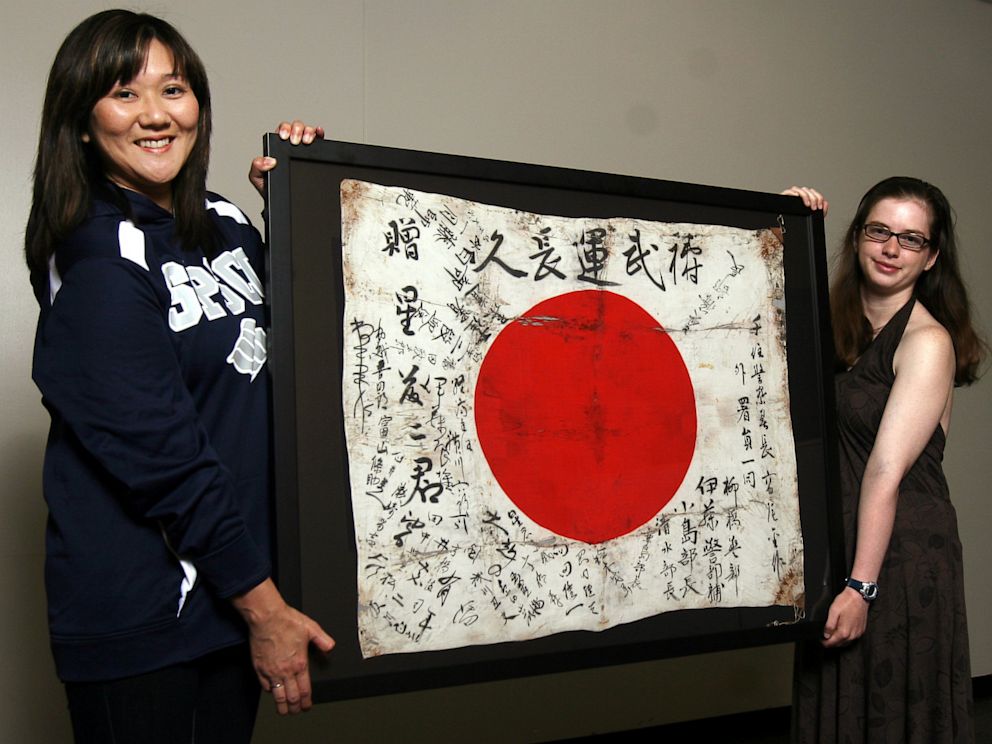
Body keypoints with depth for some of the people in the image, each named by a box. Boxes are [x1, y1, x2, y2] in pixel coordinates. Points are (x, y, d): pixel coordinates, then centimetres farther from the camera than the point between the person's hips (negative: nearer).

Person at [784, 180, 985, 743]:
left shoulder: (928, 341, -13)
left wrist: (862, 585, -21)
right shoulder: (839, 326, 7)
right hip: (833, 549, 6)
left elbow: (887, 470, -19)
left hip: (903, 557, -6)